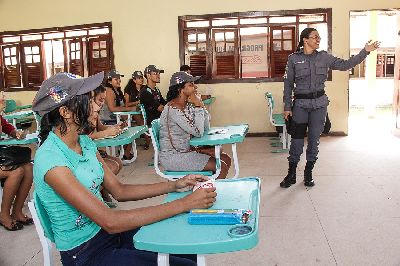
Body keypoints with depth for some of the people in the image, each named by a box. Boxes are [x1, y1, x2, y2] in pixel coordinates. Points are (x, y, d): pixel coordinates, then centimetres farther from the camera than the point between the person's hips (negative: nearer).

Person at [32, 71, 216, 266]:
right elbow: (110, 222, -29)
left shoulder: (84, 142, 0)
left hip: (106, 233, 7)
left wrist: (174, 185, -6)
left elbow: (119, 191, 4)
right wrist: (185, 203, -29)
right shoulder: (51, 159, -26)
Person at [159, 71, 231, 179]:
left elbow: (206, 128, 7)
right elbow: (198, 132, -25)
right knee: (221, 167, -14)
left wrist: (200, 104, -4)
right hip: (172, 157, -9)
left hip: (186, 150, 9)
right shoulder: (173, 108, -22)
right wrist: (198, 106, -17)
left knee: (226, 159, 6)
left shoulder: (188, 105, 6)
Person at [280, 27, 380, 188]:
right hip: (300, 104, -2)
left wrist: (365, 52, -1)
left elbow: (345, 65, 7)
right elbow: (288, 84, 1)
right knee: (297, 139, -1)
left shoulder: (324, 57, 6)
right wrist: (287, 107, -2)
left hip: (319, 103, 3)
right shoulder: (293, 58, -1)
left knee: (314, 139, 7)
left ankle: (308, 173, 21)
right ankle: (291, 175, 12)